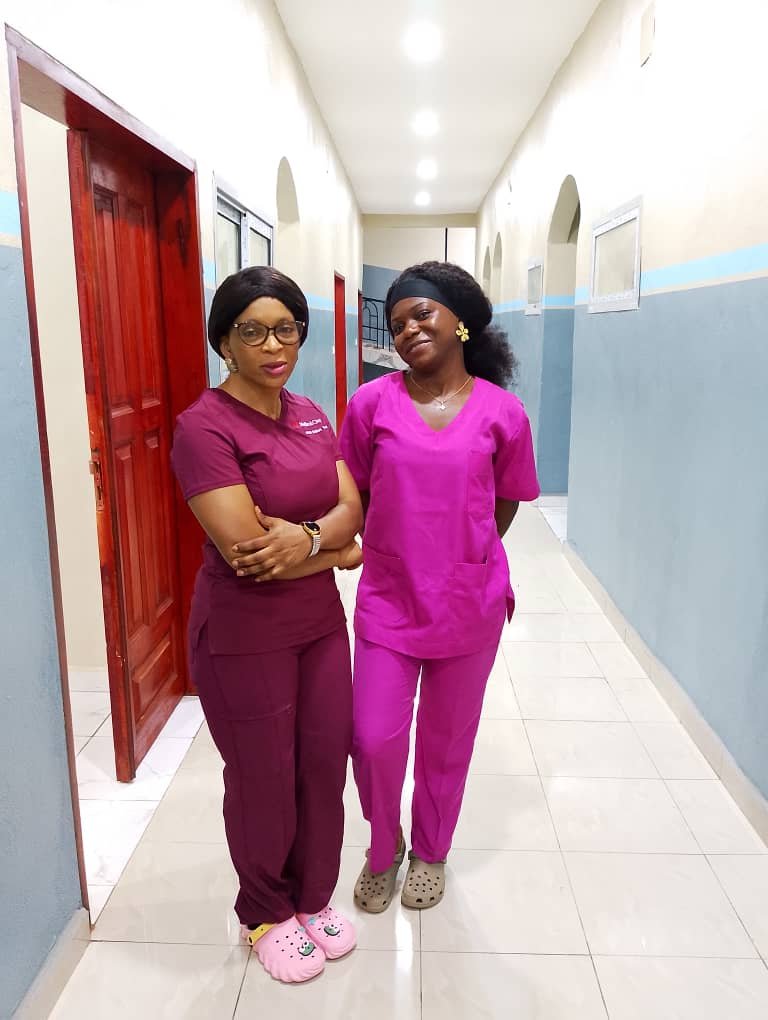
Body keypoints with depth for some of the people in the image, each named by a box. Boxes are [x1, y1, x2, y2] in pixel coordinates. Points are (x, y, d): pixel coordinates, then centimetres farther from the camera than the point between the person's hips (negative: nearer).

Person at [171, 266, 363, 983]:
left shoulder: (310, 415, 6)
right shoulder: (205, 426, -17)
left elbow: (351, 506, -1)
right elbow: (244, 552, -24)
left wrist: (306, 537, -23)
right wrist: (336, 552, -10)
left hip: (320, 624, 6)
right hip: (244, 637, -6)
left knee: (325, 766, 16)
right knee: (263, 779, 12)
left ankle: (314, 898, 41)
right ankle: (265, 915, 39)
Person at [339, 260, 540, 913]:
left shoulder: (502, 413, -6)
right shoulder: (372, 403, -5)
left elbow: (504, 506, 7)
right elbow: (355, 497, 6)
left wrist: (464, 560, 8)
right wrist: (398, 551, 6)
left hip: (469, 606, 0)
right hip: (387, 601, 0)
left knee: (447, 741, 15)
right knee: (375, 739, 0)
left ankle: (431, 853, 42)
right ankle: (385, 848, 33)